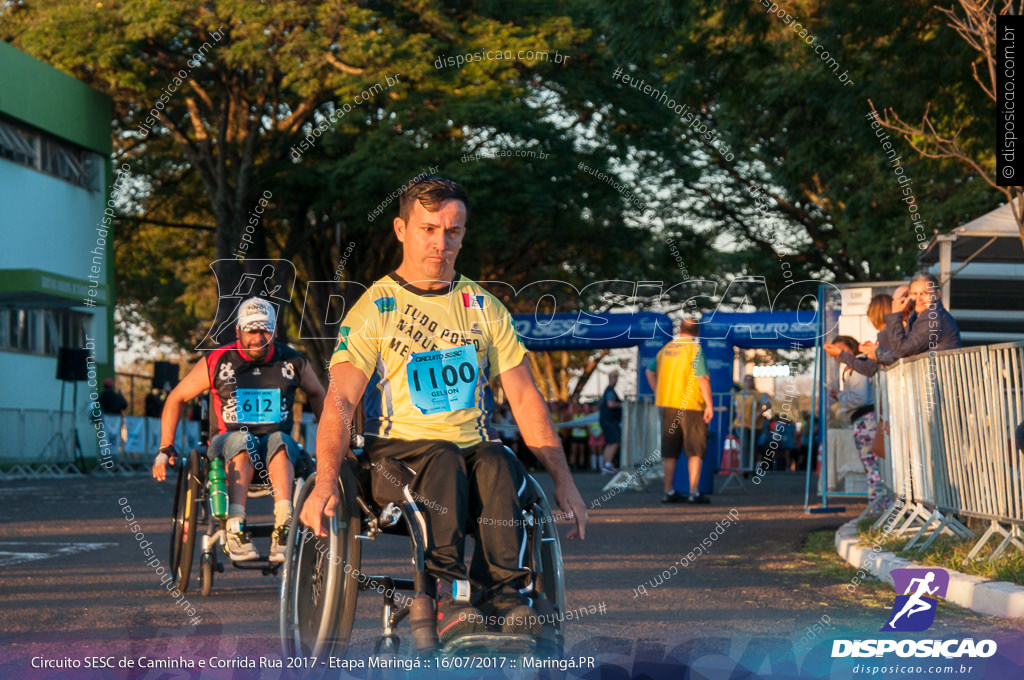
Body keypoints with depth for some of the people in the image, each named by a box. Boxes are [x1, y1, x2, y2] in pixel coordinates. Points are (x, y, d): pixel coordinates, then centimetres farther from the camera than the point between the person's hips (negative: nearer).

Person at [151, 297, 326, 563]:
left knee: (278, 441, -35)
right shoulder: (217, 362, -1)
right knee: (242, 440, -37)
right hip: (228, 444, -1)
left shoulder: (292, 362, 5)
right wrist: (166, 448, 3)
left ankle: (283, 529, -52)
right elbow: (176, 399, 8)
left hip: (277, 451, 1)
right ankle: (235, 528, -49)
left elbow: (317, 394, 24)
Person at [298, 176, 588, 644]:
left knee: (497, 463, -32)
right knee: (443, 459, -35)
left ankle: (503, 590, -38)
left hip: (474, 446, 3)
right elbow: (340, 400, -9)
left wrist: (563, 481, 3)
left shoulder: (482, 307, 14)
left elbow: (524, 398, 12)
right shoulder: (375, 307, 2)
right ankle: (449, 593, -41)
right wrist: (325, 482, -25)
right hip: (398, 452, -2)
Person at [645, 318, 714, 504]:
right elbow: (703, 378, -15)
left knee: (670, 452, 10)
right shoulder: (694, 349, -9)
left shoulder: (666, 349, 11)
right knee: (696, 450, 0)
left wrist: (659, 394, 19)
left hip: (668, 405, 6)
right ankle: (694, 492, -6)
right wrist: (709, 405, -12)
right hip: (691, 405, -6)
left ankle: (669, 492, 11)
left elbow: (650, 372, 19)